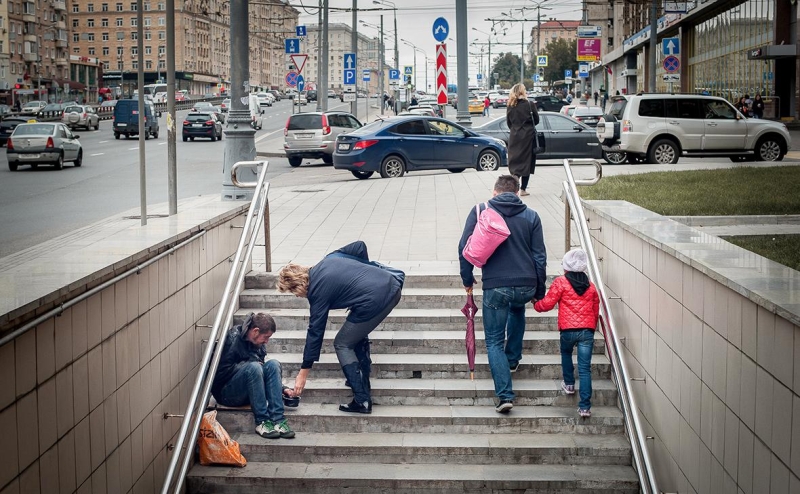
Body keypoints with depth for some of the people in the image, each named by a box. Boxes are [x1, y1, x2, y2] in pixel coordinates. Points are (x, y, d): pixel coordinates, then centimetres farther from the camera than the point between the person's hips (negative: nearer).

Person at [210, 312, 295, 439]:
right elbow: (221, 372, -21)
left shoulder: (259, 343, 8)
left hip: (248, 393, 7)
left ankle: (277, 419, -24)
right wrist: (248, 363, -17)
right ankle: (262, 422, -27)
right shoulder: (233, 338, -16)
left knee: (273, 364, -15)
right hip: (226, 394, -7)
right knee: (253, 367, -32)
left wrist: (282, 389, 7)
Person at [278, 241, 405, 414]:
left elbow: (315, 332, 0)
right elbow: (360, 247, 19)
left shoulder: (318, 291, -3)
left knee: (342, 344, 7)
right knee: (357, 336, 28)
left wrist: (303, 374, 6)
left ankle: (362, 401, 2)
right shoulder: (328, 259, 17)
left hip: (374, 301, -9)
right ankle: (361, 381, 31)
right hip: (392, 285, 9)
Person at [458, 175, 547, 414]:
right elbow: (540, 256, 7)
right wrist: (539, 291, 16)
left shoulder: (480, 212, 3)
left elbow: (465, 248, -1)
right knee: (517, 309, 38)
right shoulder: (530, 216, 7)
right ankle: (513, 359, 42)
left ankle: (505, 395, -6)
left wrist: (467, 279, 12)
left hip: (495, 287, -2)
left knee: (494, 342, 7)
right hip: (526, 286, 3)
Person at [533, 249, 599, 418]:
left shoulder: (561, 282, -1)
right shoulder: (591, 286, 14)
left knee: (566, 354, 31)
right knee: (585, 368, 0)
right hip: (587, 330, 2)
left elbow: (547, 303, -2)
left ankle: (569, 384, 35)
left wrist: (535, 304, 19)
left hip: (568, 330, -2)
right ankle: (585, 407, -4)